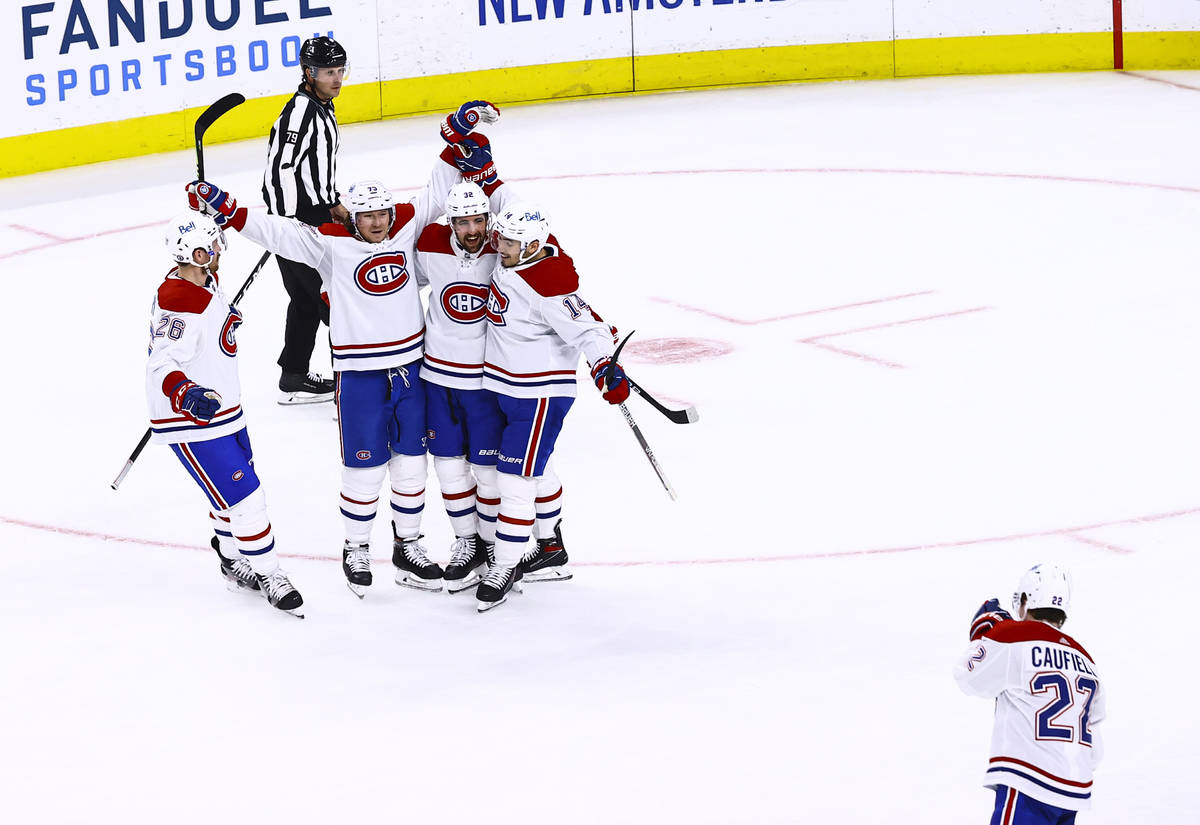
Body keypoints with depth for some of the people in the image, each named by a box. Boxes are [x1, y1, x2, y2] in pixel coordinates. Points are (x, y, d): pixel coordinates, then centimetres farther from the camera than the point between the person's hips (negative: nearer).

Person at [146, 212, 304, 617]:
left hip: (224, 412, 10)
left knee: (234, 490, 21)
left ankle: (234, 561, 39)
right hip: (192, 424, -10)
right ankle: (268, 575, 6)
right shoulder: (182, 303, -29)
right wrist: (186, 393, -51)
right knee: (244, 496, -6)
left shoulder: (201, 279, 0)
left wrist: (225, 314, 33)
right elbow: (162, 364, -37)